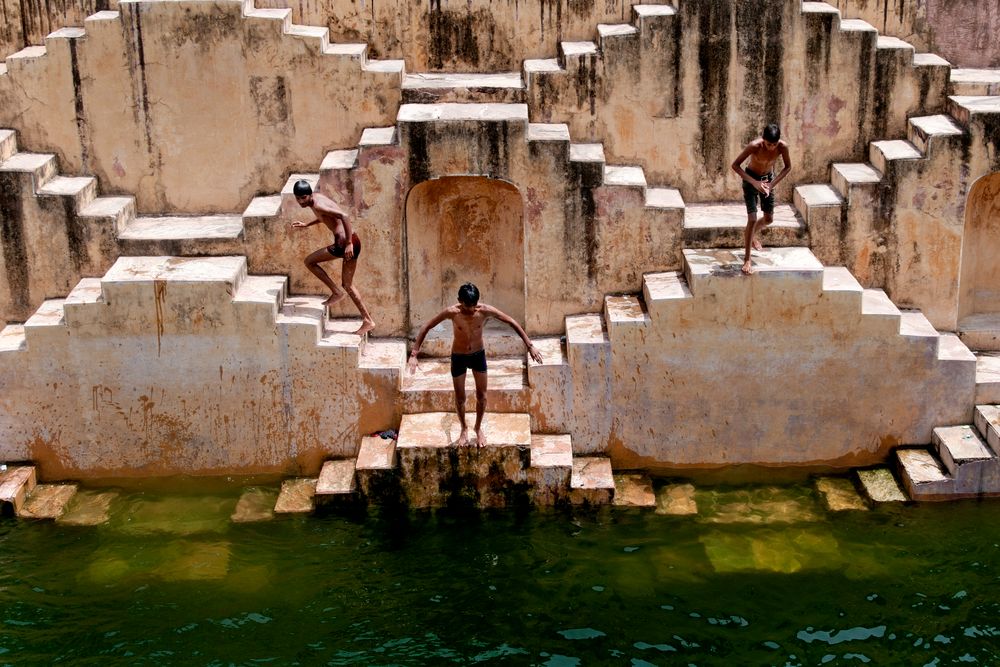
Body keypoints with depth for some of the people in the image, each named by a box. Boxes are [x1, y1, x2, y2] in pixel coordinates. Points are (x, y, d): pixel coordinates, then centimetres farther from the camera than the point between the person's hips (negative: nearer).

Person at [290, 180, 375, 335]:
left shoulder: (317, 205, -15)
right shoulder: (318, 196, 13)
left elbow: (344, 216, -27)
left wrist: (349, 243, -27)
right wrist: (306, 225, 33)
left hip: (344, 243, -10)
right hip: (353, 242, 10)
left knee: (309, 261, 4)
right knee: (347, 285, 17)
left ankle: (336, 292, 6)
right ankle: (368, 320, 18)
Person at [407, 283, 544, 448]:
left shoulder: (485, 310, -24)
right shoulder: (452, 312, -27)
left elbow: (512, 322, -14)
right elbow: (426, 328, -19)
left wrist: (529, 345, -16)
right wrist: (414, 354, -23)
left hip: (478, 355, 1)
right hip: (458, 357, -1)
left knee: (482, 396, 10)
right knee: (460, 398, 11)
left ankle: (479, 428, 36)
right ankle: (464, 429, 37)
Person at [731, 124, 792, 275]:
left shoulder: (783, 147, -23)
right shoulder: (754, 146, -32)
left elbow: (788, 167, -7)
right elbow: (735, 165, -26)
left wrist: (772, 184, -19)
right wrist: (754, 183, -33)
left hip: (768, 178, 4)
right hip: (751, 179, -4)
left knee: (769, 219, 12)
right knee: (752, 219, -13)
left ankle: (751, 235, 46)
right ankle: (747, 259, -6)